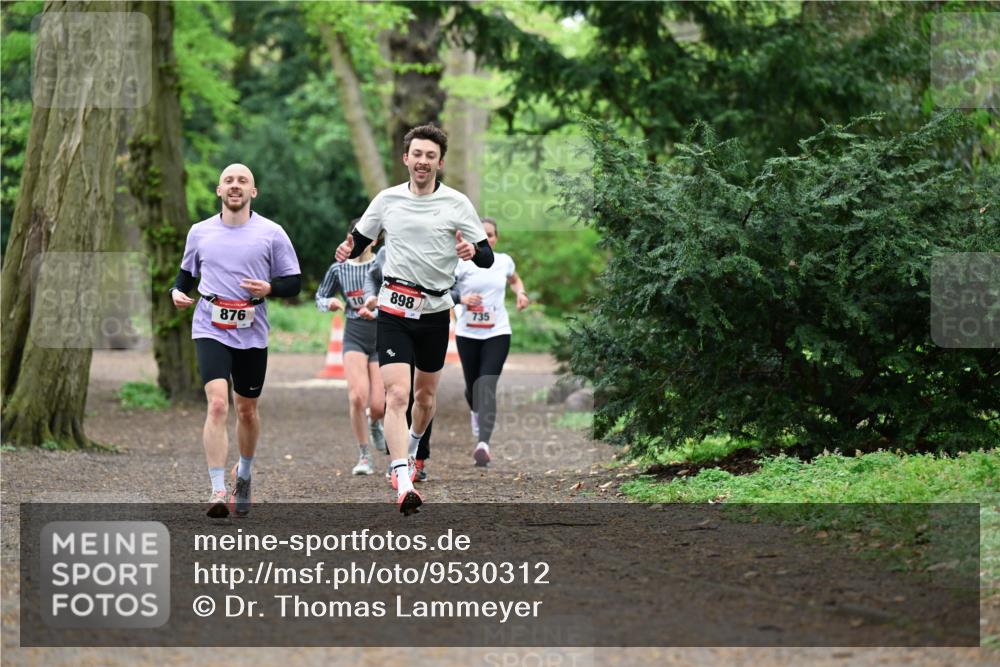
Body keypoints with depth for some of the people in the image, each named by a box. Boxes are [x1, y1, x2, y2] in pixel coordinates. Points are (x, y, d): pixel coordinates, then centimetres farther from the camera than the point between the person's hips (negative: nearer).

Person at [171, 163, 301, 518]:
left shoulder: (271, 233, 1)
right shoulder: (200, 232, 6)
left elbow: (294, 282, 4)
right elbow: (187, 272, 22)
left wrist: (269, 288, -15)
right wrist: (177, 291, 1)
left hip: (252, 334, 1)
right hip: (211, 332, -1)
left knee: (247, 409, 13)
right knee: (218, 403, -18)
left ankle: (244, 474, 40)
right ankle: (217, 491, -20)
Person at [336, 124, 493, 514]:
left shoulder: (457, 203, -2)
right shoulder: (387, 200, 2)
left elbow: (488, 258, -1)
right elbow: (360, 240, 15)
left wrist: (473, 251, -25)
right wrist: (346, 251, -8)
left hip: (435, 310, 1)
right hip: (394, 309, -1)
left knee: (425, 394, 16)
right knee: (397, 394, -15)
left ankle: (412, 449, 46)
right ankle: (402, 485, -23)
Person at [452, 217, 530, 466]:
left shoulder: (504, 261, 5)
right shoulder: (462, 263, -5)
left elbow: (514, 279, 27)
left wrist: (521, 292, 6)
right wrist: (461, 298, -22)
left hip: (497, 333, 0)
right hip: (468, 333, 0)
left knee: (487, 386, -15)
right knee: (472, 385, 11)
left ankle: (483, 443, -24)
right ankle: (476, 411, 49)